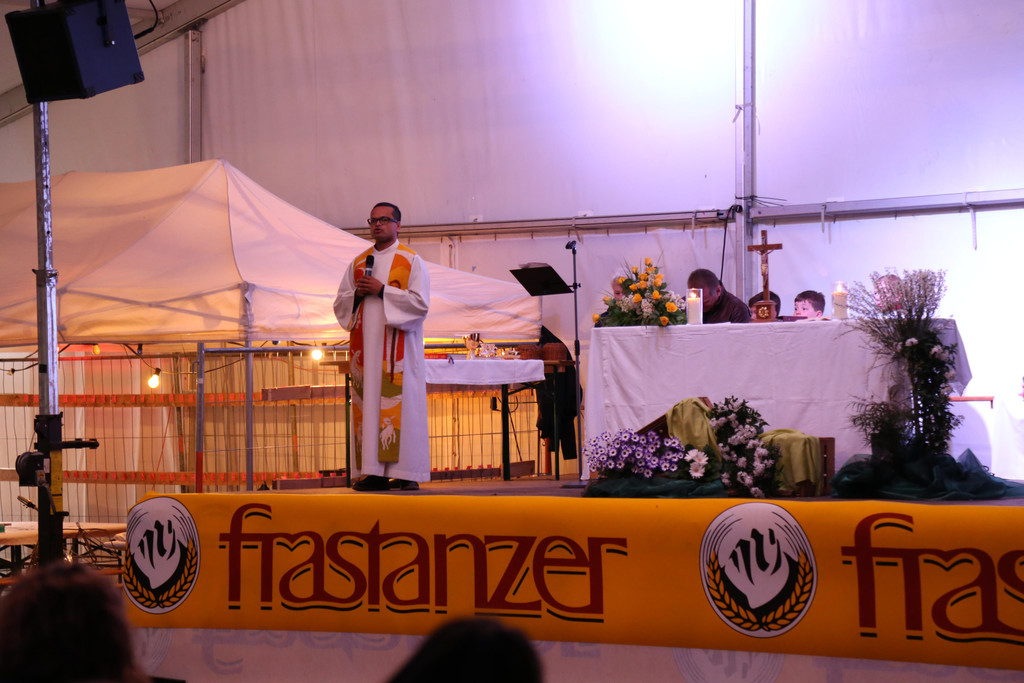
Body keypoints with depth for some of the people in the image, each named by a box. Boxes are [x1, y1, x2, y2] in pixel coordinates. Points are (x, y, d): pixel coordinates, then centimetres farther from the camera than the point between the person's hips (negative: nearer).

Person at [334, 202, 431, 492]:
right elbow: (340, 303, 16)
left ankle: (406, 472, -6)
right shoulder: (358, 263, 17)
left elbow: (420, 302, -8)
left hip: (398, 346, -4)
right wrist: (358, 294, -5)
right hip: (365, 344, 4)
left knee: (400, 402, -8)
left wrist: (382, 290, -13)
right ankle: (374, 471, 0)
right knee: (368, 404, 0)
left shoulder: (412, 261, 3)